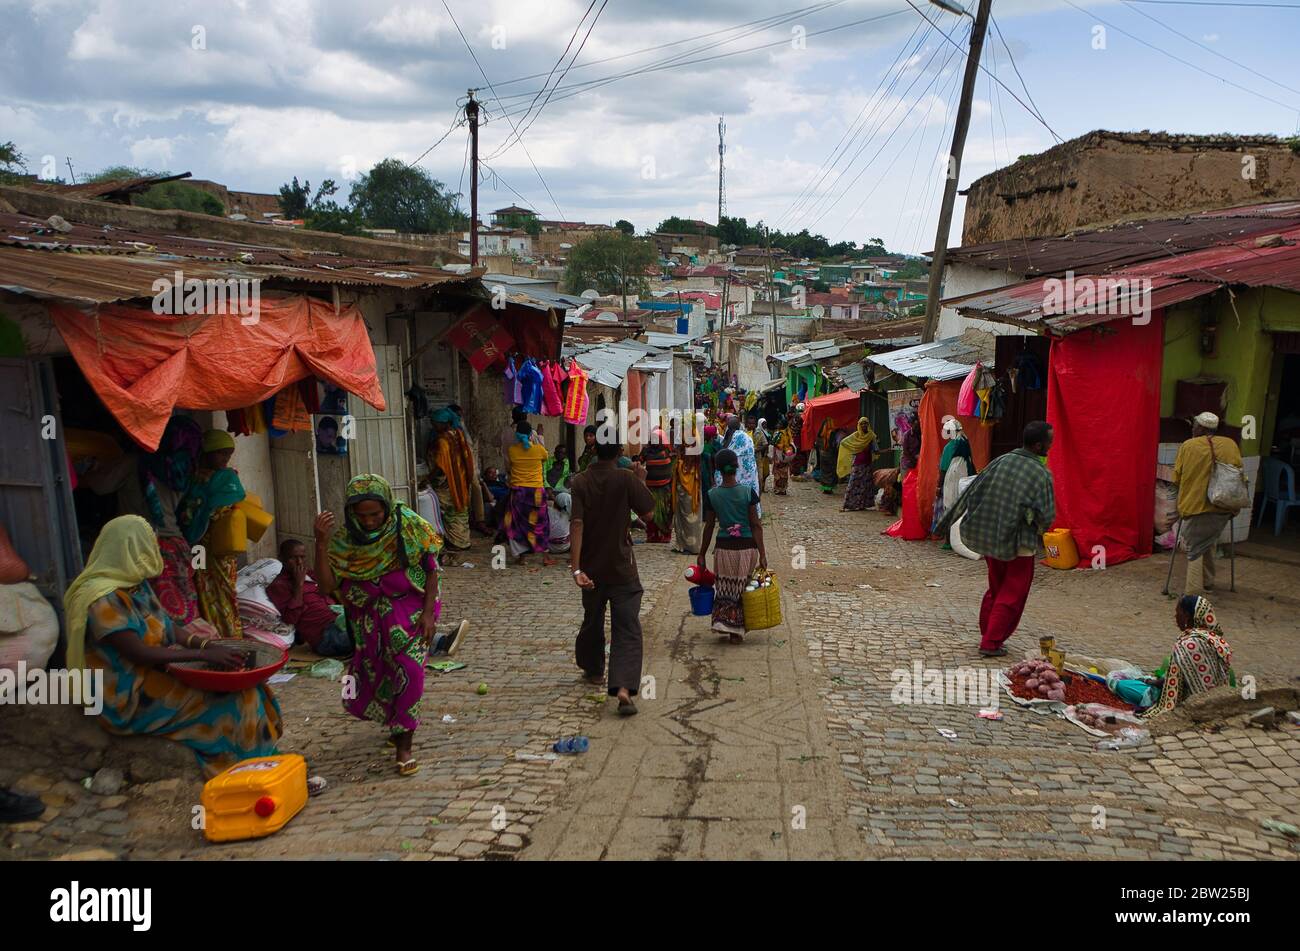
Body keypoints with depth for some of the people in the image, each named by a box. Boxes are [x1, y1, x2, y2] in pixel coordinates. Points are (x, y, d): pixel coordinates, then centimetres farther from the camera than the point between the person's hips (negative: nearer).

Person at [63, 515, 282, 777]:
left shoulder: (138, 585, 9)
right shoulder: (102, 598, -20)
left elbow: (169, 627, 10)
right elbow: (139, 653, -25)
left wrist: (208, 646, -6)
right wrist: (204, 655, -26)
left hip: (158, 674, 9)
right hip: (130, 698, -9)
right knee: (232, 701, -19)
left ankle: (263, 756, -8)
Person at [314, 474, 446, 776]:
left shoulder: (408, 525, -13)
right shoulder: (343, 538, -8)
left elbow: (431, 569, -5)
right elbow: (327, 585, -15)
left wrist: (428, 612, -12)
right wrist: (321, 543, -26)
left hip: (410, 609, -2)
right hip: (370, 617, 3)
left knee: (409, 669, -14)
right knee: (374, 674, 8)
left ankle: (404, 745, -1)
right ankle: (398, 722, 40)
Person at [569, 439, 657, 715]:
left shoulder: (580, 482, -6)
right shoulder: (626, 479, -12)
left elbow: (576, 524, -16)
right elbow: (648, 515, -7)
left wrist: (576, 567, -21)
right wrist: (641, 482, 3)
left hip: (592, 567, 3)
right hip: (622, 568, -3)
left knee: (592, 620, 24)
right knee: (627, 630, -5)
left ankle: (593, 669, 44)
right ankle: (624, 688, -21)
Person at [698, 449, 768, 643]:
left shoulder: (712, 494, -5)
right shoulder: (748, 491, -9)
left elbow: (709, 527, 1)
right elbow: (756, 525, -8)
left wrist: (702, 554, 11)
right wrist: (762, 554, -4)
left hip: (723, 547, 1)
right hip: (746, 546, -1)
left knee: (725, 588, 18)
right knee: (742, 588, 14)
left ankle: (723, 621, 11)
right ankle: (737, 630, 19)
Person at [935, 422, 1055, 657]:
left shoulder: (1002, 461, -2)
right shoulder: (1042, 474, -15)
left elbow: (972, 492, 0)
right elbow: (1046, 516, -16)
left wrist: (948, 520, 6)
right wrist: (1038, 531, 8)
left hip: (989, 538, 5)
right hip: (1018, 543, -5)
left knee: (995, 588, 21)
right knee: (1012, 594, 6)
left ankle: (987, 634, 28)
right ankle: (991, 643, 5)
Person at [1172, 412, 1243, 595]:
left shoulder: (1187, 447, -5)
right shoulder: (1231, 445, 6)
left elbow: (1177, 478, 0)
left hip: (1196, 505, -4)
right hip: (1224, 508, 4)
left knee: (1195, 548, 1)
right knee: (1209, 544, 23)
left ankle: (1193, 592, -7)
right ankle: (1208, 582, 32)